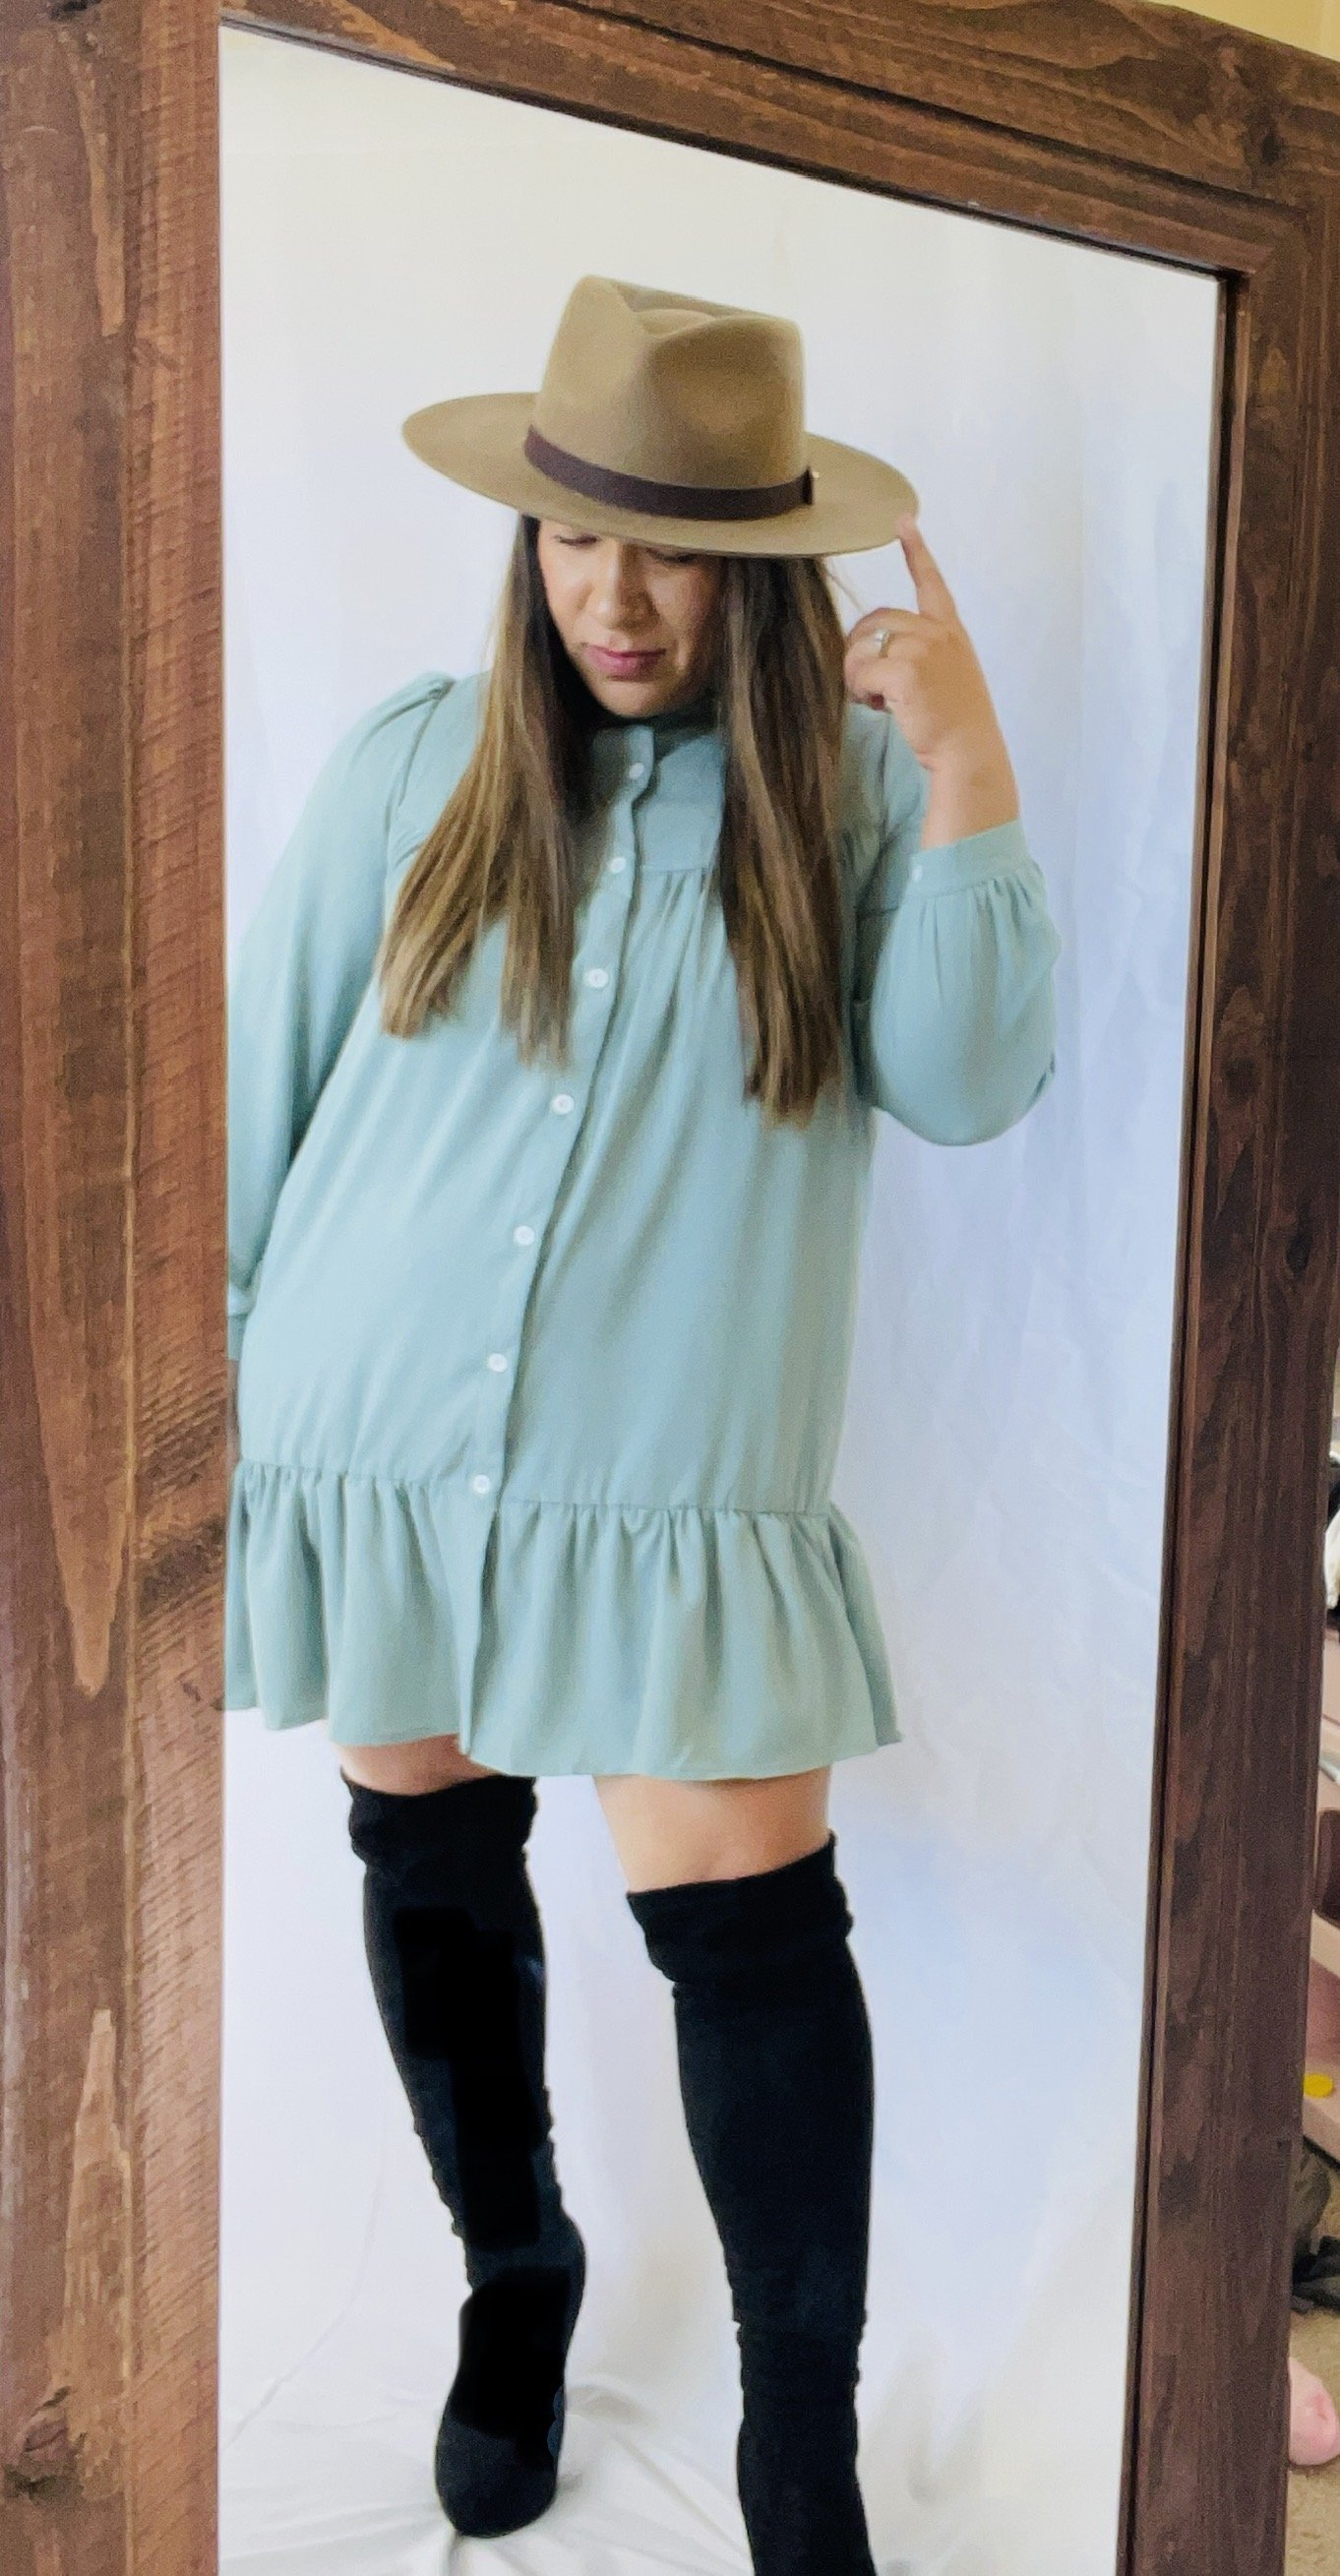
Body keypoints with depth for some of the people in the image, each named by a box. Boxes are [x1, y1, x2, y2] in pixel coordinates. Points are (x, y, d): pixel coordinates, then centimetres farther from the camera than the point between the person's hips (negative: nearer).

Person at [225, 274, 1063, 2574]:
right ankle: (513, 2278, 43)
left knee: (747, 1916, -2)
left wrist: (970, 770, -15)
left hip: (673, 1474, -2)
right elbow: (258, 1074, 7)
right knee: (433, 1867, 15)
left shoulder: (851, 795, 2)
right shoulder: (418, 764, 4)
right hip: (376, 1435, 3)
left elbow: (963, 1084, -10)